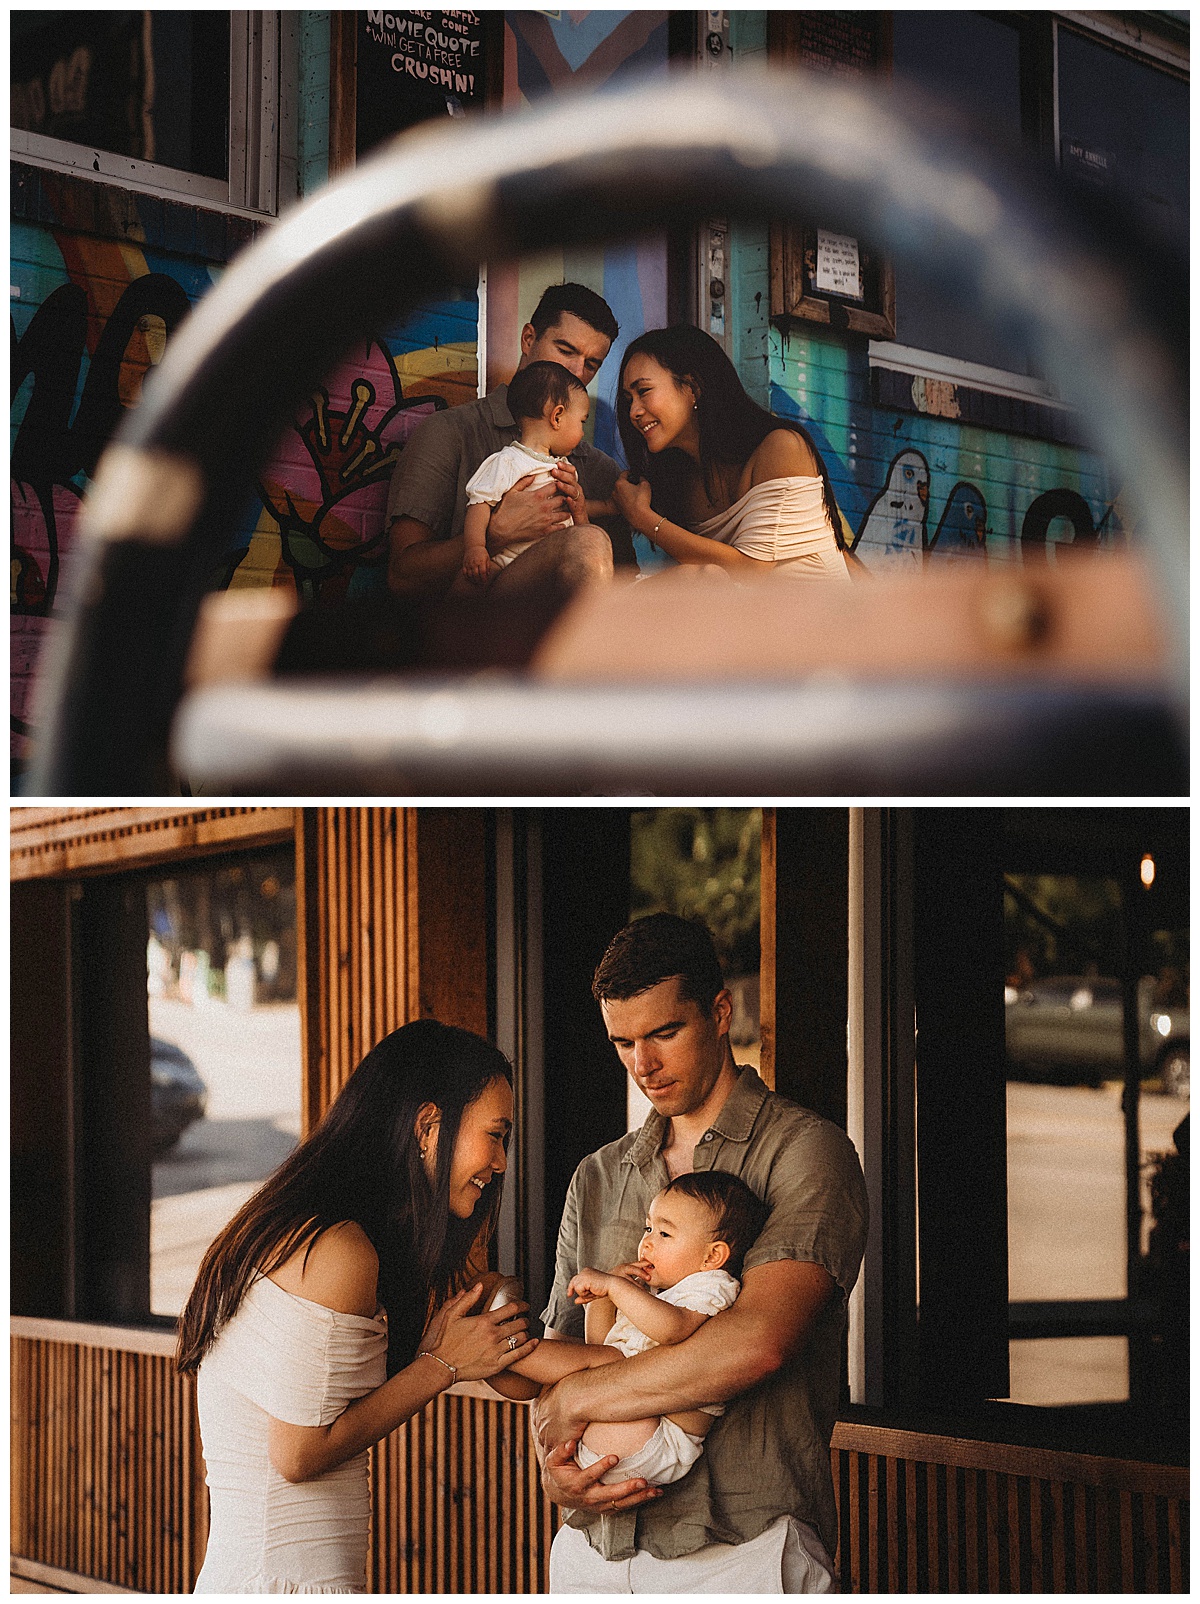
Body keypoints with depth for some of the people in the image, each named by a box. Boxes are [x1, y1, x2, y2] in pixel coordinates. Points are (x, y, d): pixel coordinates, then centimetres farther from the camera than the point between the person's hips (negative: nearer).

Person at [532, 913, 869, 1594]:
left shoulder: (804, 1150, -6)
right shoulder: (597, 1179, 15)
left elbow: (757, 1342, -19)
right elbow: (557, 1352, 15)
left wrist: (579, 1397, -11)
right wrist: (553, 1464, -7)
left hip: (742, 1555, -5)